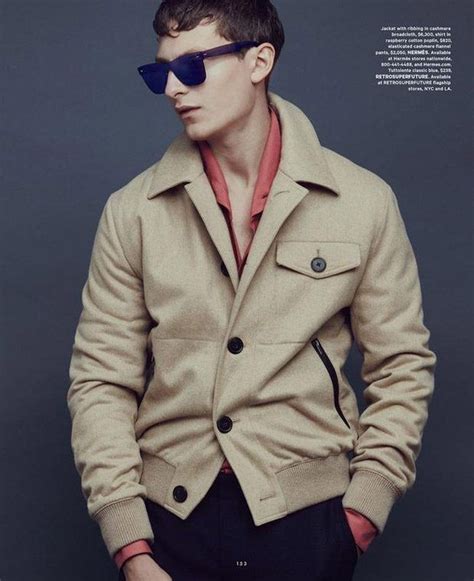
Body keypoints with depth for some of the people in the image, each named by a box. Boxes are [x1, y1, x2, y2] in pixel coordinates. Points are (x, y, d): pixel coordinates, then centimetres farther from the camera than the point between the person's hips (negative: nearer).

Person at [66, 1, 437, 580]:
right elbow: (101, 381, -2)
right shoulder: (131, 211, -1)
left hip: (307, 515, 0)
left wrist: (363, 513, -5)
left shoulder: (363, 202, -2)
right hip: (168, 513, 1)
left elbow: (400, 366, 3)